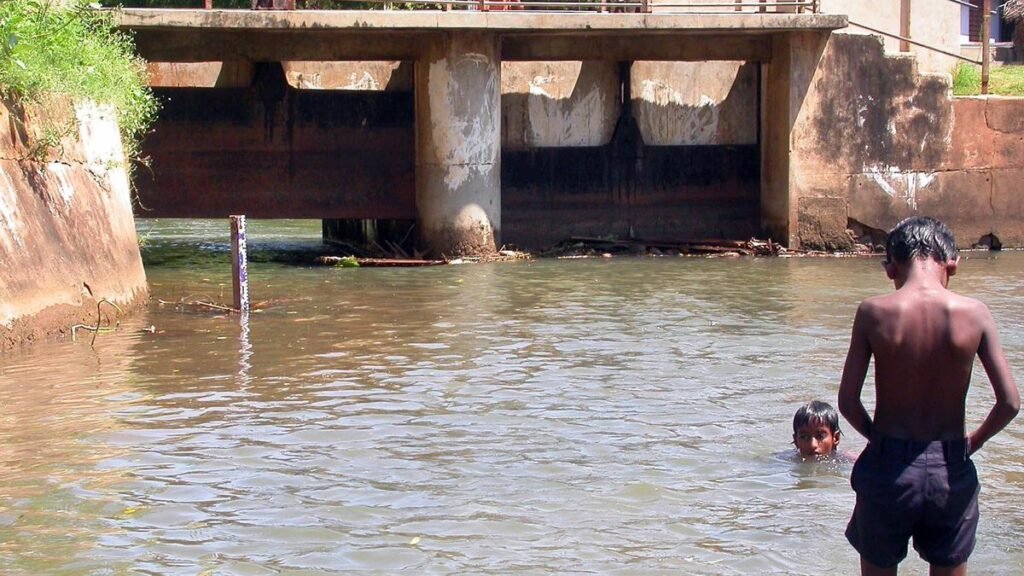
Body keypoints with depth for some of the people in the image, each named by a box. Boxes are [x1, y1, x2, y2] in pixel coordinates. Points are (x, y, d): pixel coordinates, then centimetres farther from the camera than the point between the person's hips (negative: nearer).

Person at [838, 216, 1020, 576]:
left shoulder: (874, 313, -11)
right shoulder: (974, 313, -9)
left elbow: (847, 401, -9)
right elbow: (1009, 402, -8)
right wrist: (972, 442, 9)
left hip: (888, 466, -1)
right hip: (950, 469, 1)